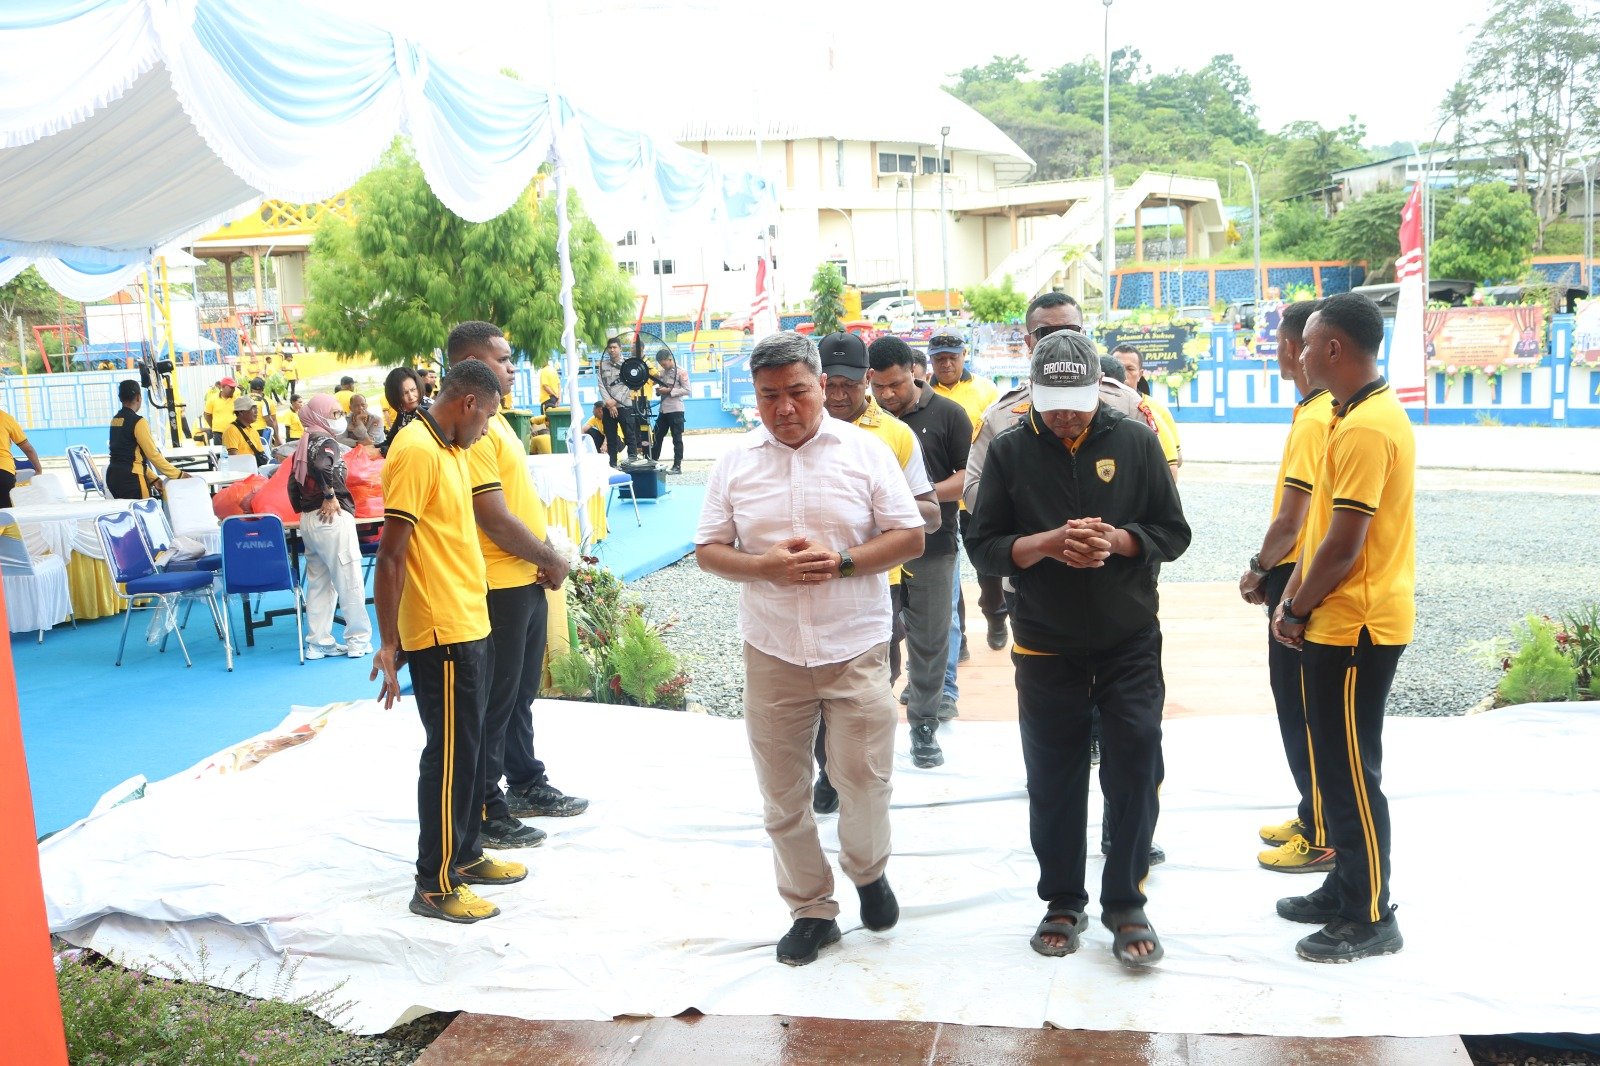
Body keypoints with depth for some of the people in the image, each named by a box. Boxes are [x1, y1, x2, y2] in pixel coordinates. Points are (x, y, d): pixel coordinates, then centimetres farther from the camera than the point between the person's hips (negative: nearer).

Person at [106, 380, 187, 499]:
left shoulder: (115, 420, 12)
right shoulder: (138, 422, -13)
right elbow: (153, 455, -12)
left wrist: (153, 478, 14)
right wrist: (178, 474, -4)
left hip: (113, 475, 8)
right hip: (130, 478, -8)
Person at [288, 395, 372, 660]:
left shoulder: (302, 444, 16)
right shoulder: (325, 441, -10)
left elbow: (293, 483, 18)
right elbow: (321, 464, -32)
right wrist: (330, 495, -20)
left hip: (308, 519, 9)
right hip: (333, 517, -9)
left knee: (318, 582, 12)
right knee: (350, 581, -1)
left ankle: (318, 642, 15)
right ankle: (359, 640, 4)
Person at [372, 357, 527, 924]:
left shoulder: (451, 449, 13)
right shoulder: (416, 452, -17)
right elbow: (390, 556, -20)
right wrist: (388, 644, -21)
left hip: (470, 626, 10)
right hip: (440, 633, -10)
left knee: (470, 747, 18)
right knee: (450, 756, -1)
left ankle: (466, 854, 32)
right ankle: (436, 885, 11)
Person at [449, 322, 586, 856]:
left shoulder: (493, 419, 14)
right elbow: (494, 518, -23)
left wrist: (545, 557, 7)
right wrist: (551, 560, -11)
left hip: (525, 580, 10)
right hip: (499, 586, -10)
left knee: (521, 693, 21)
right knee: (493, 702, 1)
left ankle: (528, 786, 35)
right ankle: (486, 812, 12)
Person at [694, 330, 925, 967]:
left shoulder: (864, 451, -2)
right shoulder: (735, 463, 4)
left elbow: (910, 537, -2)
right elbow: (708, 551, 4)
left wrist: (840, 561, -17)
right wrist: (766, 567, -15)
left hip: (855, 650, -2)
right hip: (771, 653, 2)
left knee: (865, 781, 3)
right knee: (783, 797, 9)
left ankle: (868, 871, 34)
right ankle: (811, 909, 27)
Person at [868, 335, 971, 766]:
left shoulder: (947, 414, -1)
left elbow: (970, 476, -3)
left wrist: (924, 494, -17)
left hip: (933, 547, -1)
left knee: (929, 637, 6)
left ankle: (923, 723, 19)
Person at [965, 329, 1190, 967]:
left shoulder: (1136, 441, -1)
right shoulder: (1010, 450, -2)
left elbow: (1173, 533, 2)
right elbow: (983, 546, -3)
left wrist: (1117, 540, -18)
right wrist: (1047, 543, -21)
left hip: (1130, 644, 0)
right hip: (1044, 648, 0)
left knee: (1135, 776, 3)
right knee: (1052, 782, 10)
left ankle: (1125, 903, 20)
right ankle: (1062, 901, 27)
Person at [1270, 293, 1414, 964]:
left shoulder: (1365, 428, -20)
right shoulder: (1367, 415, 14)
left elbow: (1344, 544, -22)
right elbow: (1324, 526, 16)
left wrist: (1296, 612, -10)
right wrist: (1295, 600, 11)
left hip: (1355, 628, -10)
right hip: (1345, 621, 10)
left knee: (1350, 771, -1)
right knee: (1339, 763, 18)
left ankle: (1369, 920, 11)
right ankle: (1348, 889, 31)